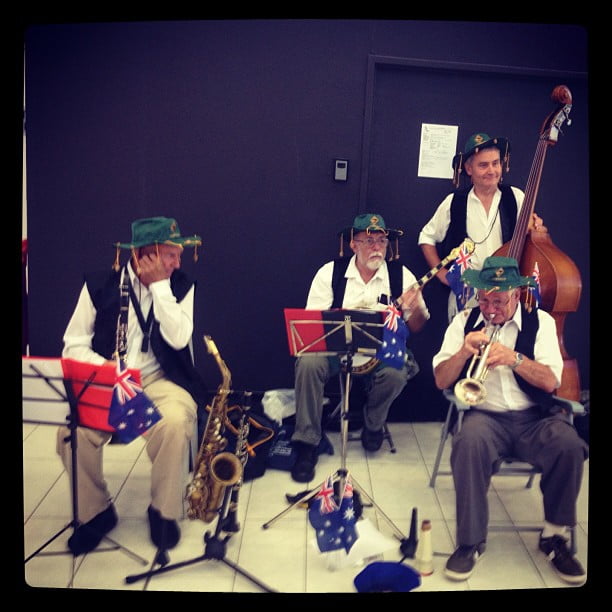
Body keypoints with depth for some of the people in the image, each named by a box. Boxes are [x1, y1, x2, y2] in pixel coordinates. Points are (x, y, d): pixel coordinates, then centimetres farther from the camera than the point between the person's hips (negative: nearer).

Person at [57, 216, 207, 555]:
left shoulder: (181, 286, 1)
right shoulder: (99, 284, 1)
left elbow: (178, 339, -14)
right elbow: (74, 344, 1)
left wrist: (160, 285, -15)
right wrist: (103, 368, -18)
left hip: (158, 380, -1)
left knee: (175, 421, -33)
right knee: (72, 429, -27)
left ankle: (163, 512, -6)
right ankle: (95, 512, 2)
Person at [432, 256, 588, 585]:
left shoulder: (540, 321, 5)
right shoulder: (465, 321, 6)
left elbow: (551, 382, -6)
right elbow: (441, 381, 3)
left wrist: (514, 358, -22)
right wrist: (464, 351, -15)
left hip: (535, 416, 1)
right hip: (485, 416, 0)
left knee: (570, 445, -29)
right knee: (469, 443, -33)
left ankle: (554, 536, -3)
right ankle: (470, 542, -16)